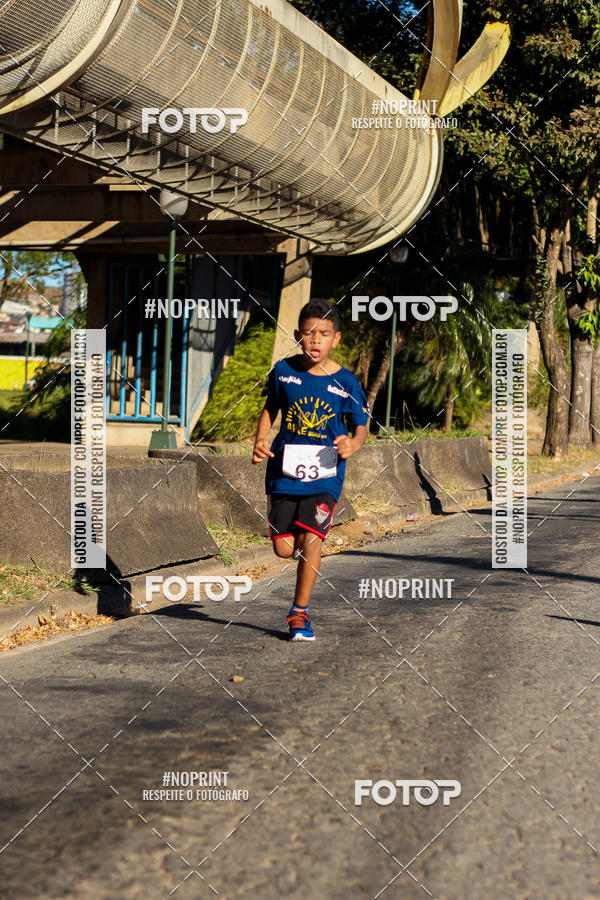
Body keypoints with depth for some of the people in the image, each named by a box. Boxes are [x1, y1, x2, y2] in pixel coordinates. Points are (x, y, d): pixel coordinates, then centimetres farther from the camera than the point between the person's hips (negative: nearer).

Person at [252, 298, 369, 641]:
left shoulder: (346, 382, -6)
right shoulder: (284, 370, -1)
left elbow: (362, 427, 3)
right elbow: (270, 408, 14)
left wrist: (353, 444, -20)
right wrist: (260, 440, -3)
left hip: (325, 474, -2)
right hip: (284, 469, 2)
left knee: (311, 540, -13)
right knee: (284, 548, -1)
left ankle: (300, 613, 4)